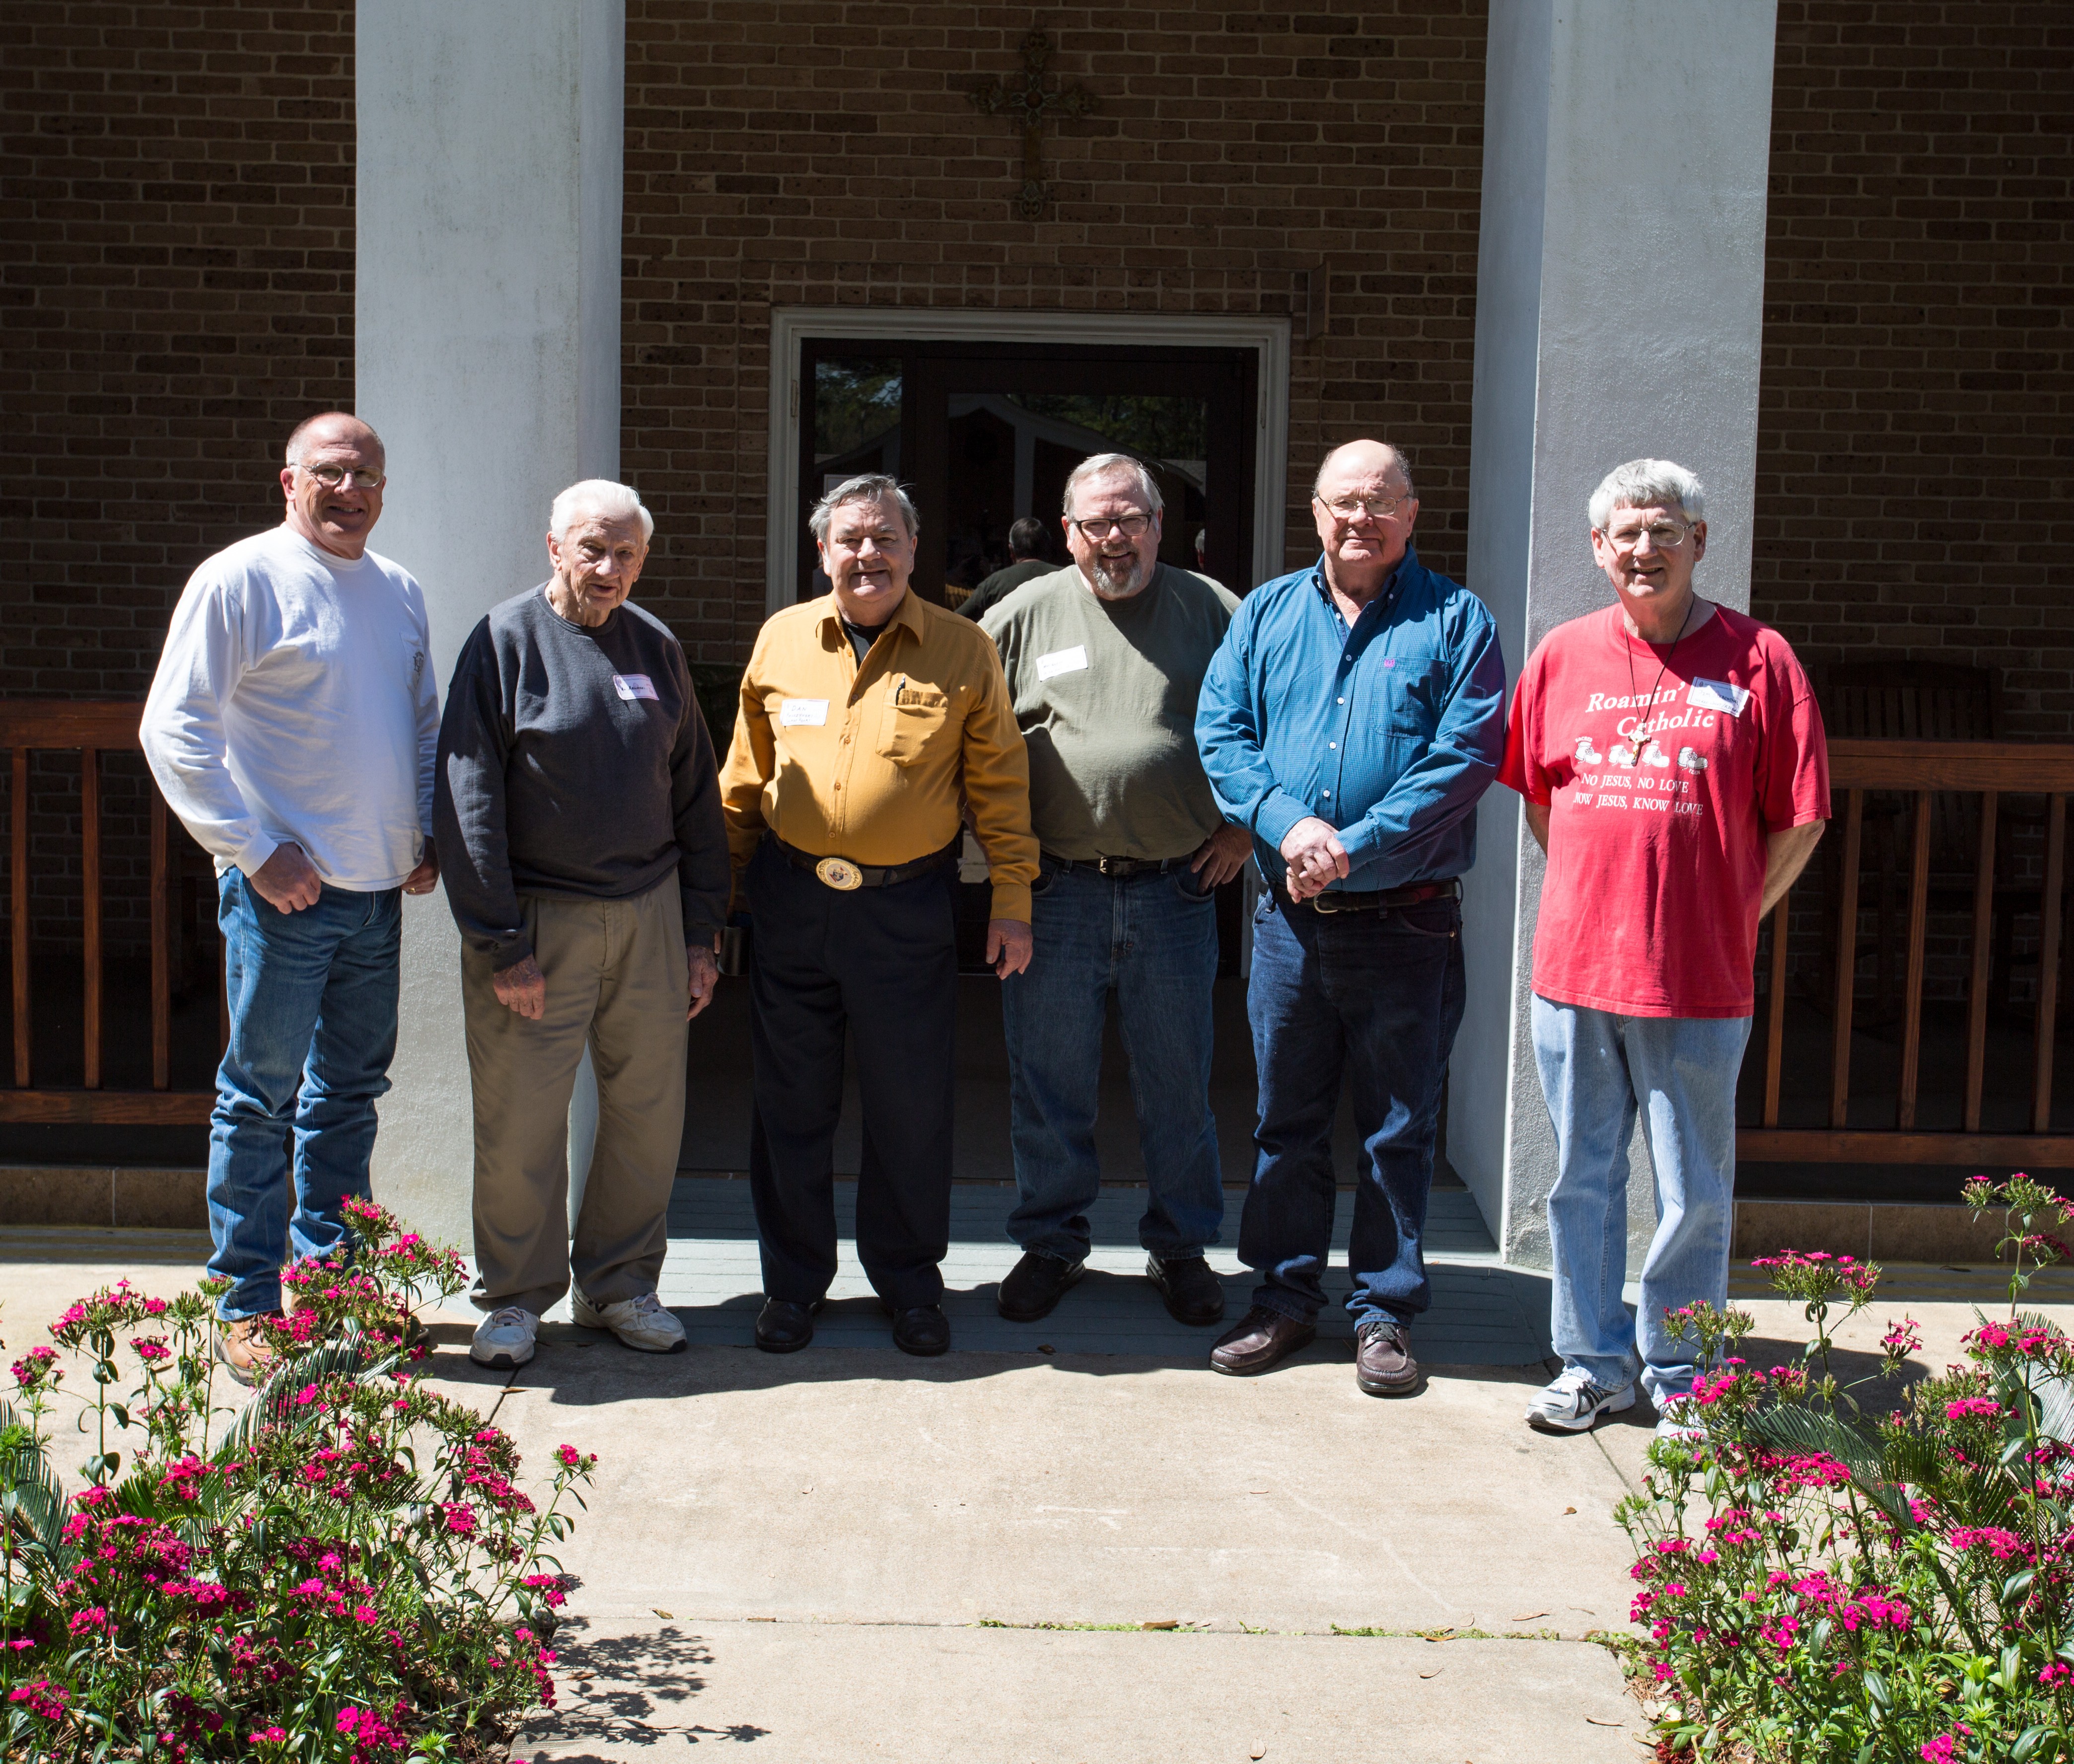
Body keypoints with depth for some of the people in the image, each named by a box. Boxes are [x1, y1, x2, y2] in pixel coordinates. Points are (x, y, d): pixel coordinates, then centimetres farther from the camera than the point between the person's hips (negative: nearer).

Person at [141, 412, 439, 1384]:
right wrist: (255, 851, -15)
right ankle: (247, 1305, 8)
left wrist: (429, 833, 9)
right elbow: (174, 730, -11)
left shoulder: (400, 592, 12)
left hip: (380, 887, 7)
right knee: (261, 1096, 0)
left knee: (350, 1090, 14)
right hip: (284, 889, -6)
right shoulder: (239, 581, -8)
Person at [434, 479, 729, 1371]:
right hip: (538, 918, -4)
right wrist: (501, 946, -13)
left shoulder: (655, 646, 9)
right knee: (521, 1120, 1)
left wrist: (701, 932, 8)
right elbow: (469, 802, -9)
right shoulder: (505, 641, -5)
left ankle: (620, 1281, 24)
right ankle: (516, 1296, 17)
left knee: (649, 1109, 8)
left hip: (650, 913, 4)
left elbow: (696, 795, 13)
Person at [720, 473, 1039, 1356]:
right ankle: (793, 1282, 24)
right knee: (791, 1100, 9)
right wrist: (720, 888, 11)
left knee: (911, 1105, 6)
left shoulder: (964, 651, 1)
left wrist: (1012, 902, -1)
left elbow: (1000, 786, 3)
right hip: (790, 902, 2)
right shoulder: (782, 638, 7)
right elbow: (745, 777, 13)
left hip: (907, 909, -2)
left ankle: (909, 1283, 23)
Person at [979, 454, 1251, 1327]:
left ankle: (1181, 1247, 23)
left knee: (1178, 1083, 8)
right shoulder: (1026, 613, 4)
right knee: (1048, 1081, 8)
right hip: (1053, 891, 0)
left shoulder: (1212, 612, 4)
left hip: (1176, 891, 0)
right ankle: (1051, 1241, 23)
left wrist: (1244, 825, 5)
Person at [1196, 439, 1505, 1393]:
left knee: (1398, 1126, 6)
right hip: (1290, 918, 3)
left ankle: (1385, 1312, 18)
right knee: (1286, 1117, 11)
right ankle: (1285, 1295, 24)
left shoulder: (1456, 621, 0)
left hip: (1407, 920, -3)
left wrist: (1353, 847, -17)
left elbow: (1465, 759, -10)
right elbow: (1221, 733, 3)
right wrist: (1288, 823, -15)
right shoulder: (1266, 615, 11)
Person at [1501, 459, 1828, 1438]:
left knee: (1693, 1192, 6)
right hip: (1575, 968, 3)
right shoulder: (1563, 655, 7)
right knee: (1582, 1178, 12)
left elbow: (1799, 820, 1)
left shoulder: (1758, 659, -2)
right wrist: (1595, 902, 9)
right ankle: (1592, 1364, 26)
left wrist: (1727, 916, -1)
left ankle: (1678, 1377, 21)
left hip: (1699, 985, -3)